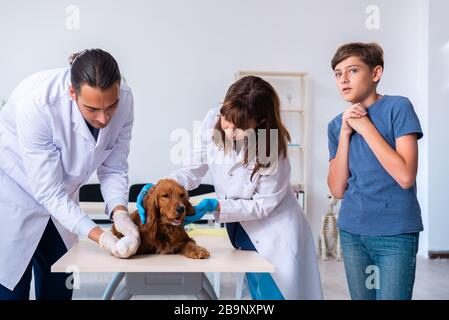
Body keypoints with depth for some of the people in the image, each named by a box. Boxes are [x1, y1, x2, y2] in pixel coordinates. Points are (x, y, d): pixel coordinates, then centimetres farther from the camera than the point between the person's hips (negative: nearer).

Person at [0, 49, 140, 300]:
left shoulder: (124, 99, -21)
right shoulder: (37, 101, -34)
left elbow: (113, 168, -11)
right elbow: (48, 191, -30)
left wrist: (119, 212, -28)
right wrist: (99, 236, -35)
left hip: (59, 199, 5)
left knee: (59, 285, 10)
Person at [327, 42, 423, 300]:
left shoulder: (398, 107, -8)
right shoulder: (337, 124, 6)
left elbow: (405, 176, -18)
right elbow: (338, 189, -1)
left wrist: (365, 126, -15)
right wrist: (345, 133, -9)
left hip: (396, 233, -4)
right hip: (352, 231, 5)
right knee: (362, 296, 13)